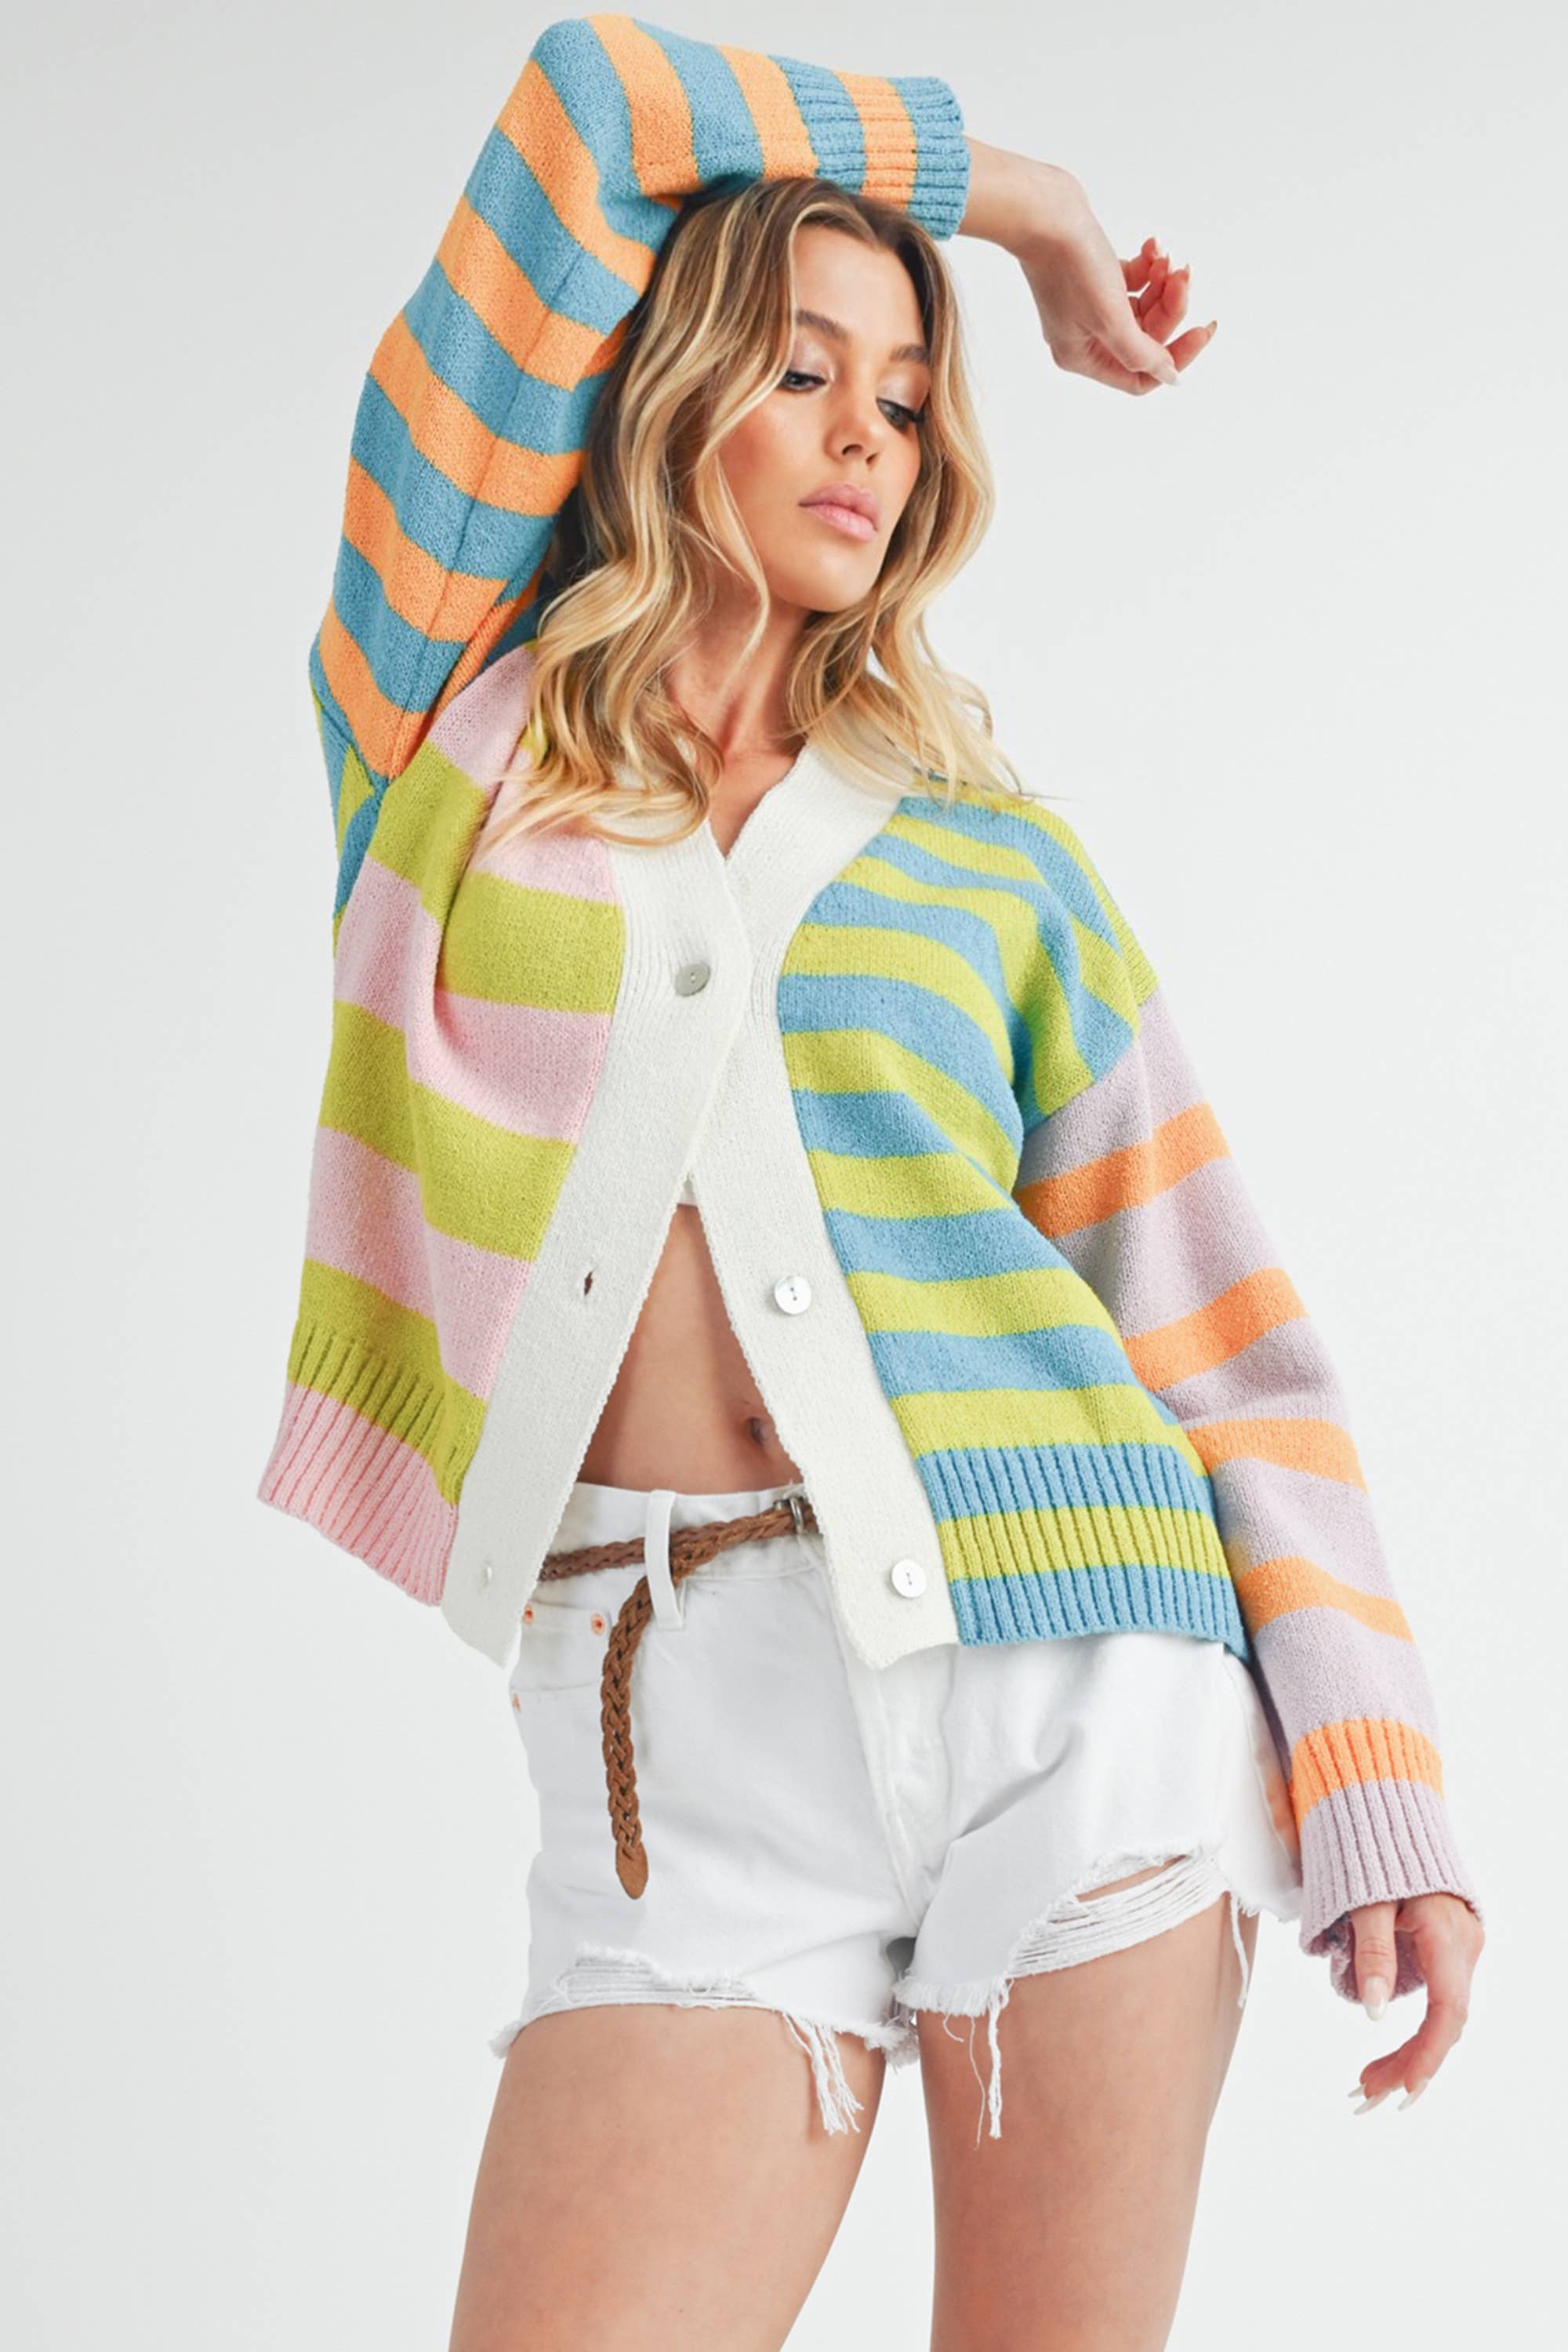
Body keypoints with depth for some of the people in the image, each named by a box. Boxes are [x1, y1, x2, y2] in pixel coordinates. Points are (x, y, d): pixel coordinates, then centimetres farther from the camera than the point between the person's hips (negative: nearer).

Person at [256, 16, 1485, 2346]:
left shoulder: (994, 851, 12)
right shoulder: (439, 715, 10)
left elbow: (1224, 1335, 10)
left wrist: (1379, 1797, 1)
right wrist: (1022, 194, 19)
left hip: (1069, 1661, 1)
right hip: (691, 1729, -1)